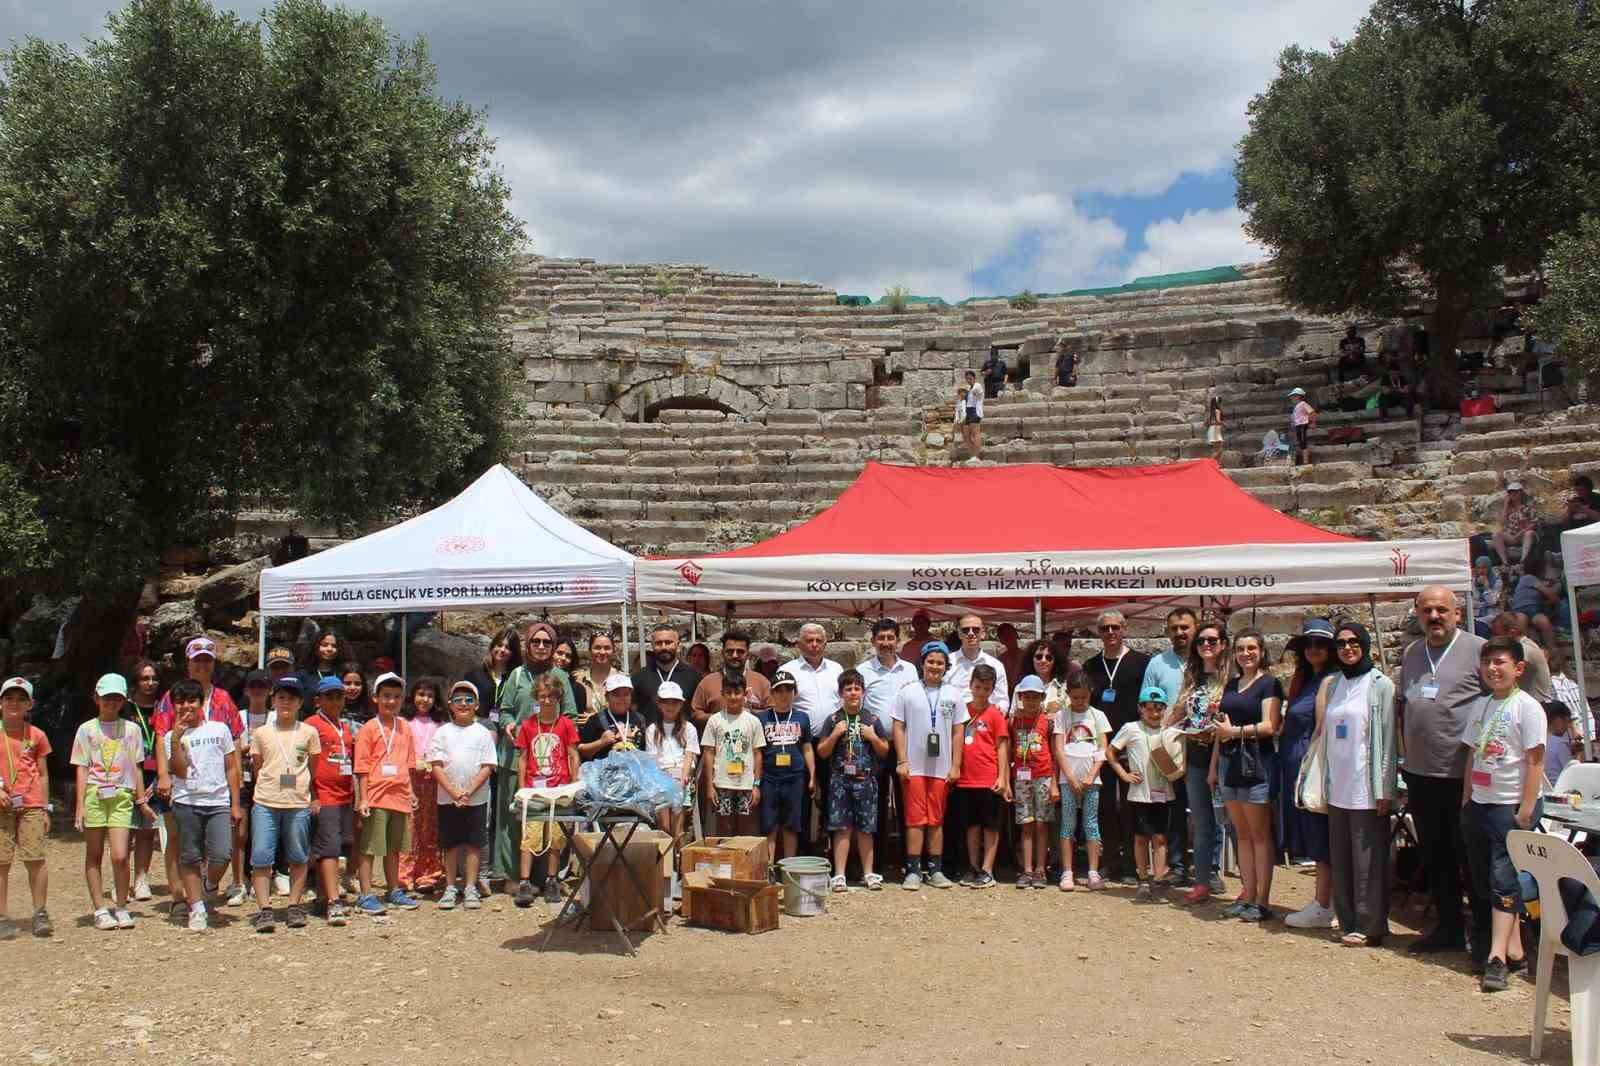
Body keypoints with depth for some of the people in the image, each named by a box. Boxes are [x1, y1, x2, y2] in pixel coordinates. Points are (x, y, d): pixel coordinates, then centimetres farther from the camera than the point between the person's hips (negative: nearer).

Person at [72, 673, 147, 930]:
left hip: (122, 796, 0)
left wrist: (141, 799, 9)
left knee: (120, 856, -9)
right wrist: (80, 805, -2)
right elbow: (82, 769, 4)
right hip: (94, 795, 0)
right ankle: (100, 909, 13)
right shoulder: (87, 730, 7)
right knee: (94, 856, 5)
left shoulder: (131, 729, 10)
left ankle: (121, 907, 5)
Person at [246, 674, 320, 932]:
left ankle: (294, 906, 16)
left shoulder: (309, 732, 5)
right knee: (261, 857, -5)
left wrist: (301, 787, 9)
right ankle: (264, 909, 0)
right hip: (265, 803, 0)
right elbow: (257, 768, 13)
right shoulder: (261, 732, 7)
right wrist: (273, 785, 8)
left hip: (299, 804, 0)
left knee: (298, 857, 6)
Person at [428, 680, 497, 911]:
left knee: (473, 844, 2)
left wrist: (470, 791, -14)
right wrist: (453, 792, -14)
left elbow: (488, 767, -2)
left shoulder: (483, 733, 2)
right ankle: (450, 888, 16)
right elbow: (436, 765, -2)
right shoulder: (442, 732, 3)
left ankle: (470, 889, 10)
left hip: (475, 798, -1)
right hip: (447, 798, 1)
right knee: (450, 844, 7)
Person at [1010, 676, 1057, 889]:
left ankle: (1040, 870, 5)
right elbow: (1009, 752, 10)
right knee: (1026, 826, 3)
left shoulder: (1048, 722, 1)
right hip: (1021, 778, 2)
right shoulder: (1015, 721, 8)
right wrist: (1007, 780, 4)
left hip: (1043, 778, -2)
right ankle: (1027, 871, 4)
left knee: (1041, 825, 1)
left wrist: (1054, 783, -5)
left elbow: (1055, 754, 1)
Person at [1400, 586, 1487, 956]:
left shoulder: (1477, 649, -7)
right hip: (1421, 774, 6)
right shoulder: (1411, 653, 13)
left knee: (1471, 858, 2)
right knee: (1434, 858, 14)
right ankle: (1448, 929, 26)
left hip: (1464, 776, -6)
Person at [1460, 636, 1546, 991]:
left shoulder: (1526, 707, -9)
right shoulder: (1482, 707, 12)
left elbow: (1535, 761, -12)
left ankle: (1496, 958, -9)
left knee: (1503, 879, -9)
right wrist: (1466, 801, 12)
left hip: (1510, 805, -8)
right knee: (1483, 880, 10)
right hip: (1479, 803, 8)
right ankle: (1513, 948, 20)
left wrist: (1526, 809, -16)